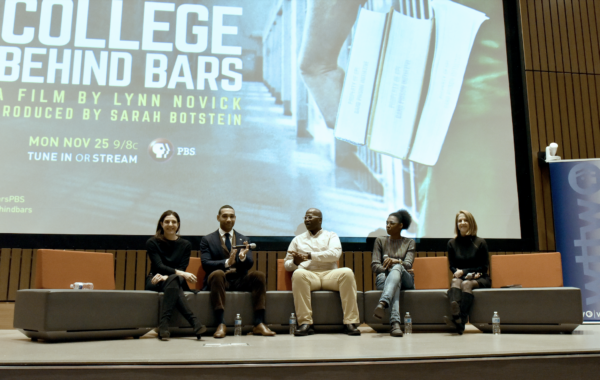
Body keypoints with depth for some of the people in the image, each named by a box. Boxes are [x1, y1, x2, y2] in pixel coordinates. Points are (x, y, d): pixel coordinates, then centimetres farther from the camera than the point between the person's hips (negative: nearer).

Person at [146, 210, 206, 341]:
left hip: (177, 280, 2)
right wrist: (179, 273, -26)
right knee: (174, 281, -36)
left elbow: (182, 268, -1)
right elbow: (159, 266, -11)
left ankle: (164, 325, -46)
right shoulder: (152, 243, 1)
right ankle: (193, 322, -48)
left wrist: (166, 276, -22)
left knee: (173, 281, -36)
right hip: (155, 282, -2)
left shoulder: (185, 245, 8)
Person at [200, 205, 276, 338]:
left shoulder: (244, 240, 17)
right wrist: (226, 263, -22)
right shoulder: (207, 240, 10)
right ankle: (221, 324, -37)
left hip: (240, 281, 3)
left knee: (259, 275, -25)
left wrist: (243, 257, -21)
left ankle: (259, 324, -27)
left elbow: (249, 264, 4)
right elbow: (205, 263, -5)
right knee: (217, 273, -35)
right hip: (220, 280, -2)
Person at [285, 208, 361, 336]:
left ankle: (350, 322, -30)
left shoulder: (331, 236, 18)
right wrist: (294, 262, -9)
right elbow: (287, 265, 17)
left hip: (330, 274, 0)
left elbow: (335, 254, -4)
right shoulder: (298, 239, 23)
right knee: (298, 274, -35)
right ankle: (305, 323, -35)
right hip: (308, 275, 0)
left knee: (347, 272, -32)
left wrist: (310, 255, -11)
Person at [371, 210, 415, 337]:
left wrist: (396, 261, -26)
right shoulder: (380, 240, 16)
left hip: (406, 280, 0)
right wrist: (388, 269, -14)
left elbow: (408, 264, -3)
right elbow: (374, 265, 5)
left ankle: (383, 303, -64)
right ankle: (395, 323, -61)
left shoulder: (409, 243, 15)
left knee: (397, 267, -38)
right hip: (384, 278, 0)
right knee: (396, 283, -40)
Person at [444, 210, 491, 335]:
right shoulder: (452, 243, 9)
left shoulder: (480, 242, 1)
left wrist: (464, 271, -10)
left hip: (480, 279, -1)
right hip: (461, 277, 2)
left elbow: (484, 267, 2)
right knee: (455, 281, -34)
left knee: (466, 284, -35)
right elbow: (452, 267, 11)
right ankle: (456, 316, -63)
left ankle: (460, 322, -54)